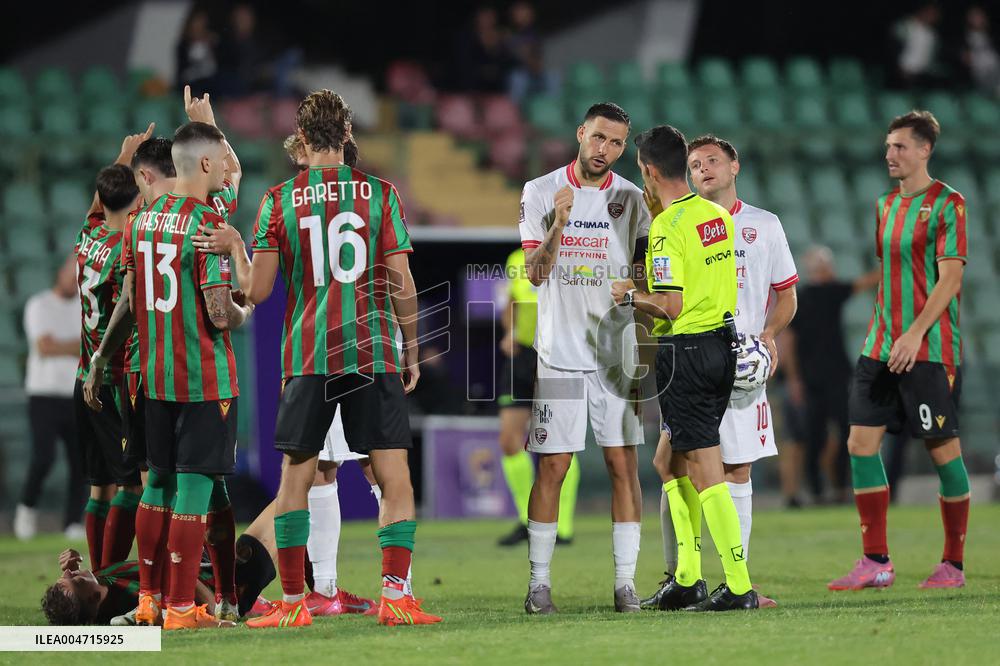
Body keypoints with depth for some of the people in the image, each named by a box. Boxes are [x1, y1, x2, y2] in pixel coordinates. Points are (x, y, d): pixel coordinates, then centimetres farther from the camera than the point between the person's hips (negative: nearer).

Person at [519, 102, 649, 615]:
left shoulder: (631, 200, 5)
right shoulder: (540, 193, 2)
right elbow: (534, 272, -5)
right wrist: (559, 224, -21)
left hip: (617, 353, 1)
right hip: (560, 354, -1)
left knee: (623, 465, -2)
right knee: (552, 467, -2)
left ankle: (625, 582, 1)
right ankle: (539, 581, 6)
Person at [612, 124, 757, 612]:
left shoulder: (667, 228, -16)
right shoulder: (717, 215, 9)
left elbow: (671, 306, -21)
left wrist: (631, 295, -2)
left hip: (685, 350, -9)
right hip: (723, 343, 9)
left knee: (705, 472, -6)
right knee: (668, 461, 18)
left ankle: (739, 586, -9)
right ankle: (687, 580, 17)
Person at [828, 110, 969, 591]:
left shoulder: (947, 204, -7)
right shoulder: (886, 204, 15)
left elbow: (950, 278, -14)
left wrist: (916, 333, -22)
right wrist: (883, 331, 18)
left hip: (930, 349, -7)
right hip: (881, 347, 7)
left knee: (943, 448, -2)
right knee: (861, 442, -1)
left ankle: (953, 564, 6)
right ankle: (875, 563, 3)